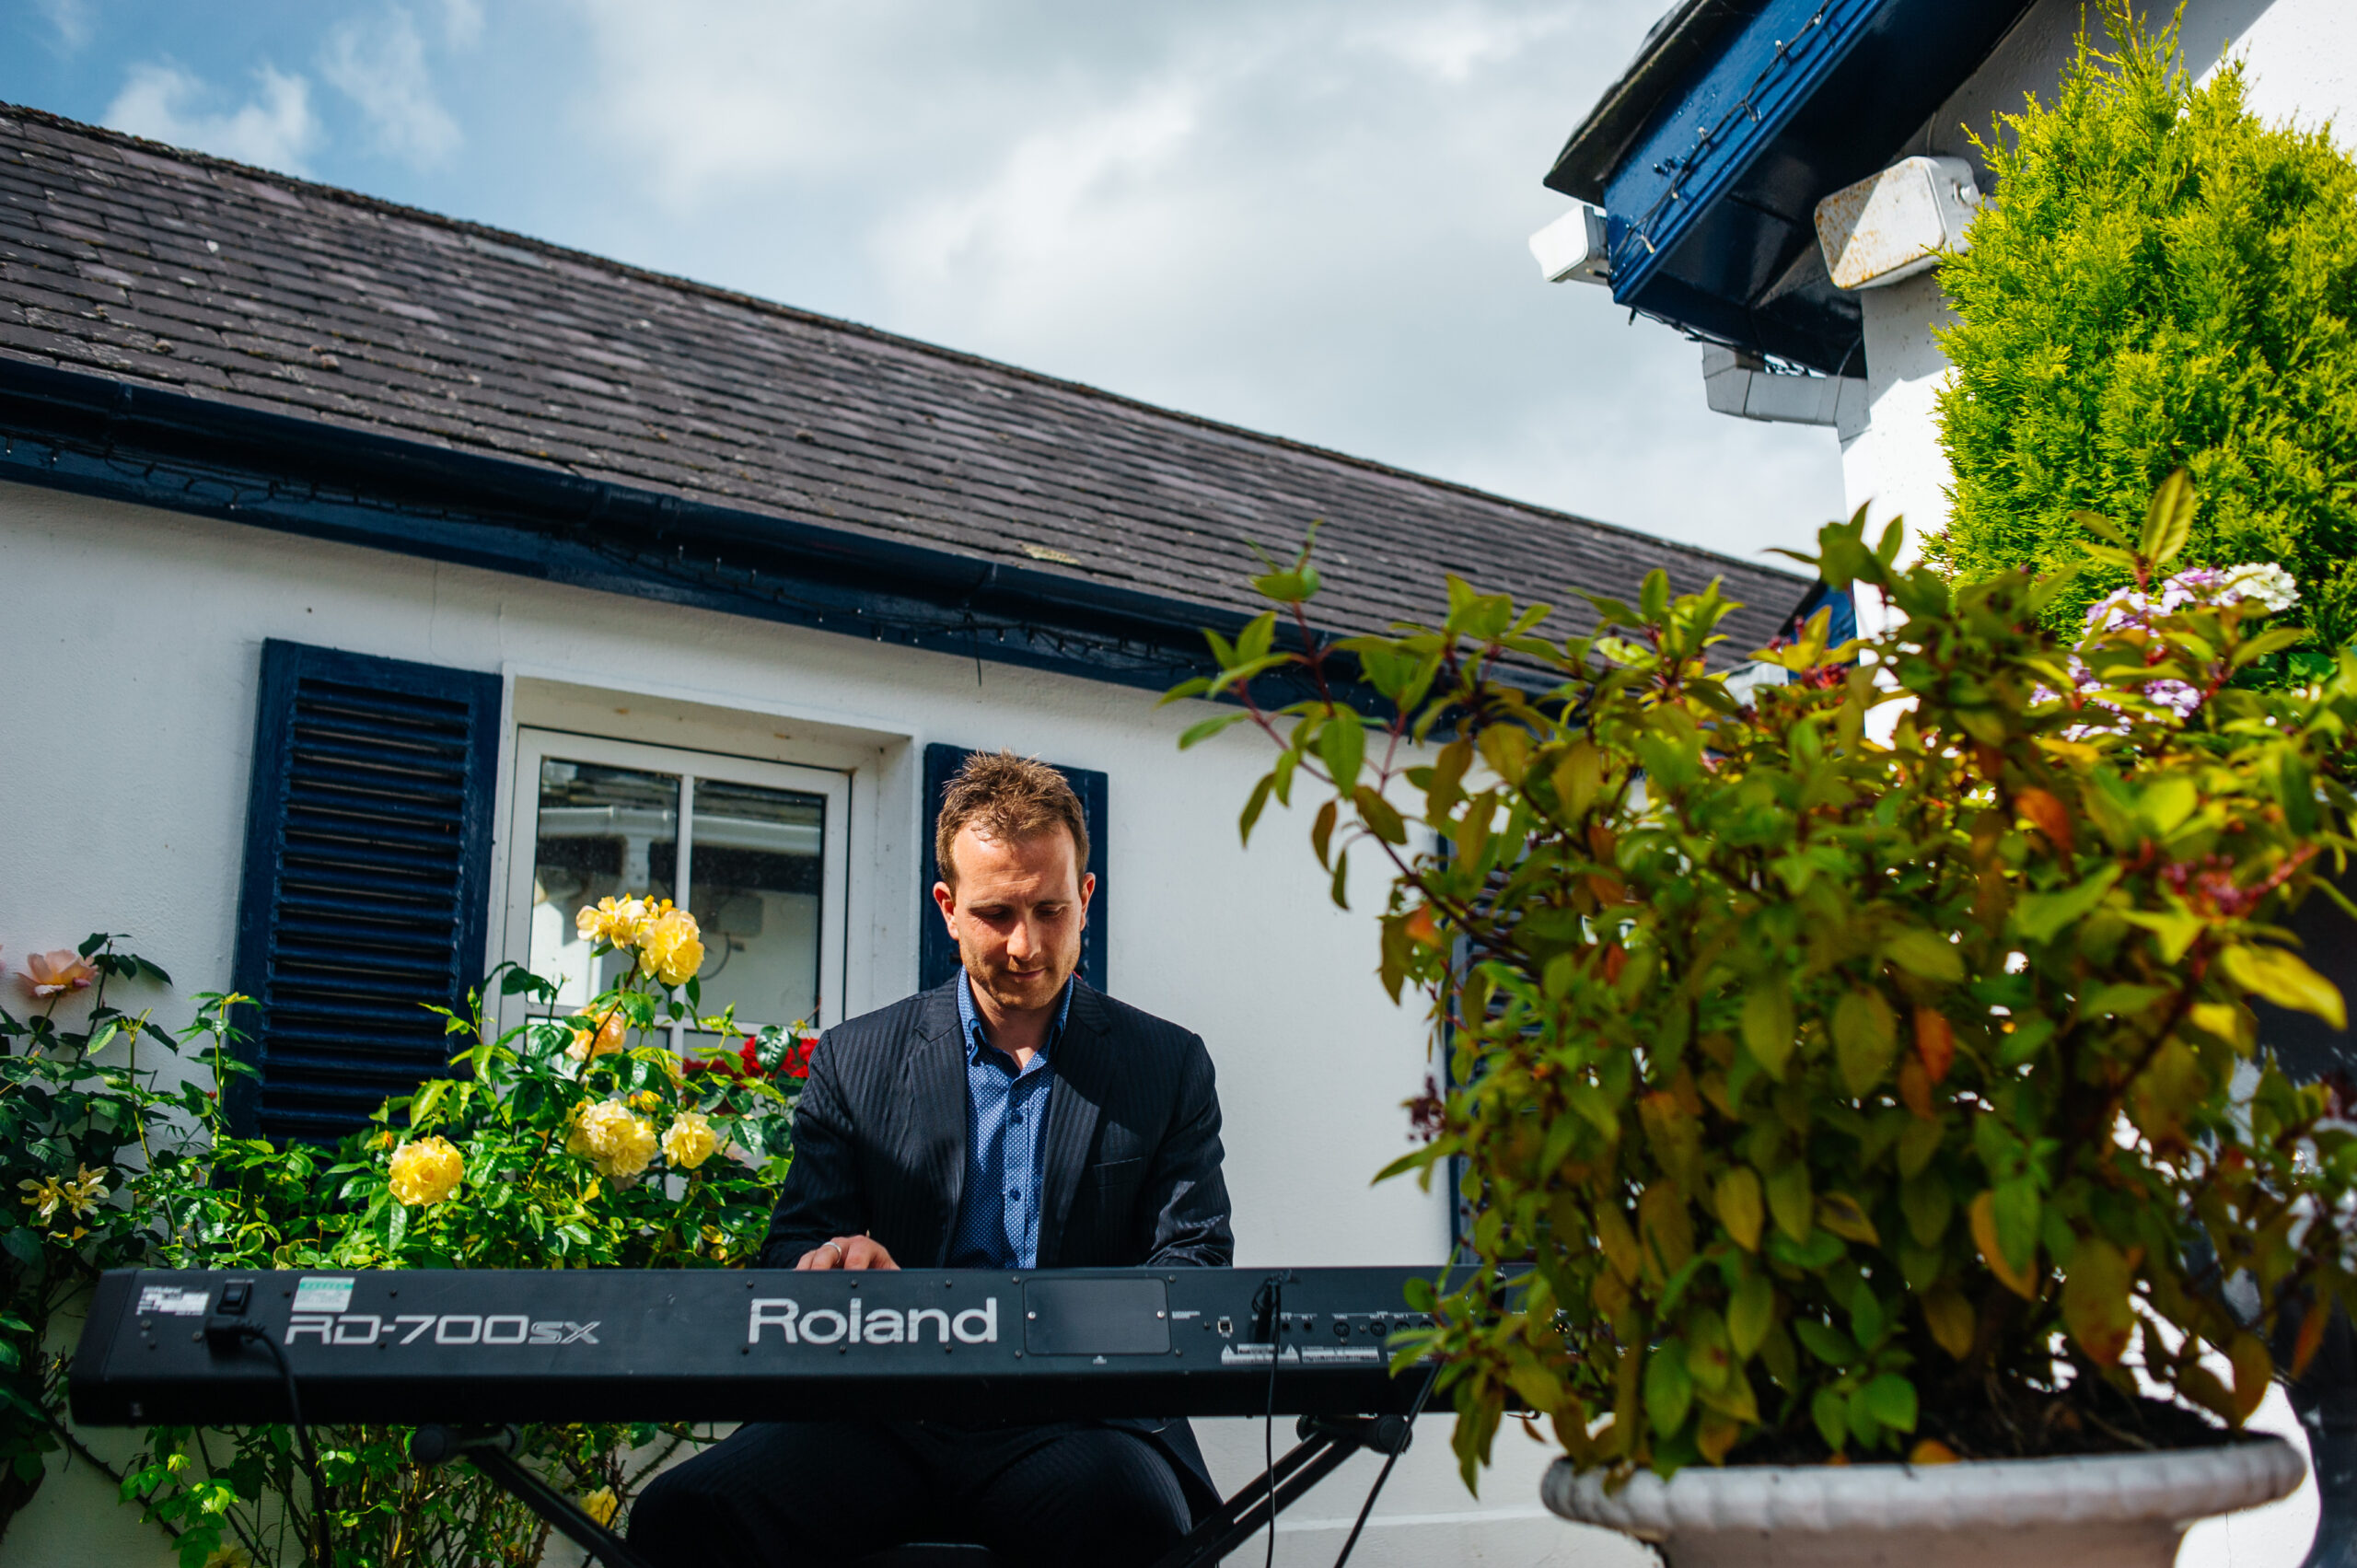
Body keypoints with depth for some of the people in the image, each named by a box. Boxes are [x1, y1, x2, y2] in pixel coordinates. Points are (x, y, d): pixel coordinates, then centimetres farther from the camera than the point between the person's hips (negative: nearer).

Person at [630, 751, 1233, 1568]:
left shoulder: (1169, 1066, 11)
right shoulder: (852, 1061, 13)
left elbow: (1196, 1264, 6)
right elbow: (792, 1247, 12)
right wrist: (830, 1264, -15)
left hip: (1075, 1420, -1)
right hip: (885, 1421, 1)